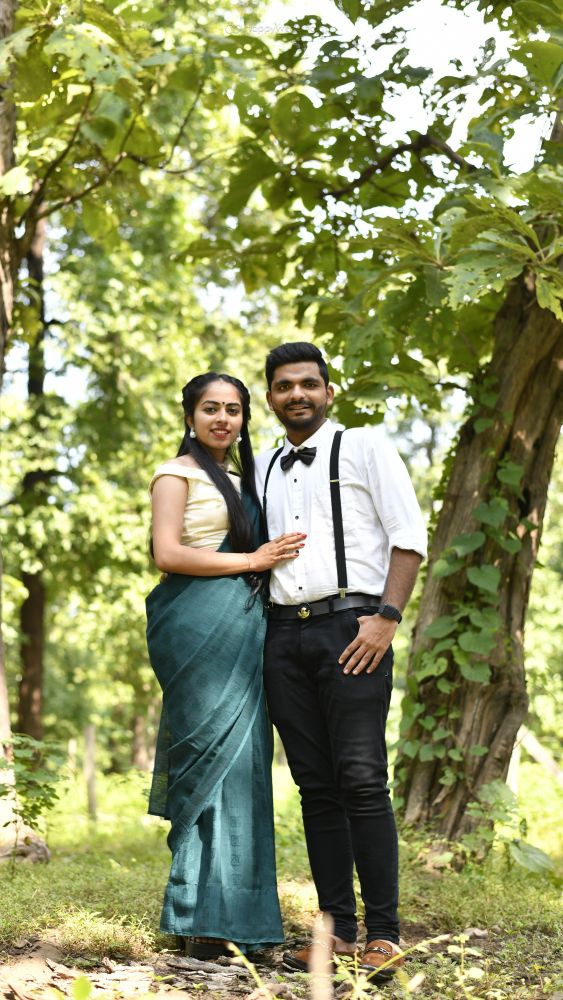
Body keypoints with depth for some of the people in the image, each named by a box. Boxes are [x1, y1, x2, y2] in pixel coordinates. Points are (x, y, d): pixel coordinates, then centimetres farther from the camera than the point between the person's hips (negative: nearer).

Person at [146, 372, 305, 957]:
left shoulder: (241, 480, 24)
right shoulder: (178, 473, 1)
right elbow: (167, 554, -10)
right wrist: (253, 561, -9)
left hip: (242, 624, 8)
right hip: (199, 625, -8)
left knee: (240, 759, 3)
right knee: (216, 757, -11)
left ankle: (226, 914, 6)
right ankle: (205, 920, -7)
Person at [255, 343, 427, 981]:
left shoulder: (364, 447, 5)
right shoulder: (263, 468, 20)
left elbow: (409, 536, -2)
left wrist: (386, 617, -13)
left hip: (350, 627, -5)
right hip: (283, 634, 5)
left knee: (361, 781, -11)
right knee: (315, 787, 4)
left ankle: (382, 934, -6)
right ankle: (337, 930, 8)